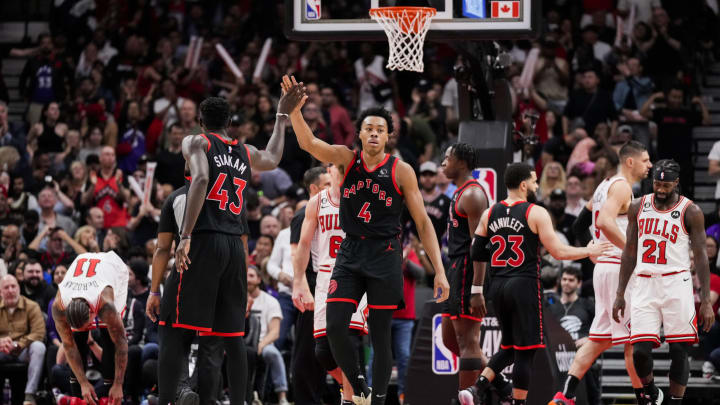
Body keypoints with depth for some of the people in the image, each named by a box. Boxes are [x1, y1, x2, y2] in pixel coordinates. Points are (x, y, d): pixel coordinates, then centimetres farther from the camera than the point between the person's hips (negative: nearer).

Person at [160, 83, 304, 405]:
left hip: (203, 242, -5)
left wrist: (186, 237, -19)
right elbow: (272, 159, 43)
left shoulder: (196, 143, 3)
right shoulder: (246, 153, 19)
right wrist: (282, 116, 54)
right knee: (233, 335, 9)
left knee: (173, 329, -4)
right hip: (235, 246, 5)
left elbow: (201, 179, -16)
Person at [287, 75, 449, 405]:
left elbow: (423, 222, 0)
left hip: (384, 257, -2)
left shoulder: (401, 171, -3)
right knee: (335, 327, -8)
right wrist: (295, 110, -34)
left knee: (380, 335, 0)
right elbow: (308, 143, -14)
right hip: (350, 254, 2)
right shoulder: (346, 159, 2)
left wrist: (439, 271, -6)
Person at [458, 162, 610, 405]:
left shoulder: (489, 214, 8)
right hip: (524, 285, -6)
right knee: (525, 352, 0)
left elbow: (476, 255, 9)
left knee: (508, 348, 18)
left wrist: (476, 290, 16)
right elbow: (558, 252, -10)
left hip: (498, 286, 6)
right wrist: (589, 251, 5)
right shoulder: (536, 213, -8)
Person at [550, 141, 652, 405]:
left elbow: (582, 222, 24)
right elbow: (606, 222, -27)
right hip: (619, 268, -10)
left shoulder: (606, 185, 18)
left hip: (603, 266, 10)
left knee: (600, 339, 9)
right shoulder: (622, 186, -12)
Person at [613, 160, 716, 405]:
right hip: (645, 286, 3)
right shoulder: (638, 207, 9)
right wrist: (620, 295, 12)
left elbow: (700, 256, -2)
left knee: (679, 350, -4)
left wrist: (706, 301, -8)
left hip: (676, 285, -3)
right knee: (640, 350, -6)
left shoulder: (690, 212, -2)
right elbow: (630, 253, 15)